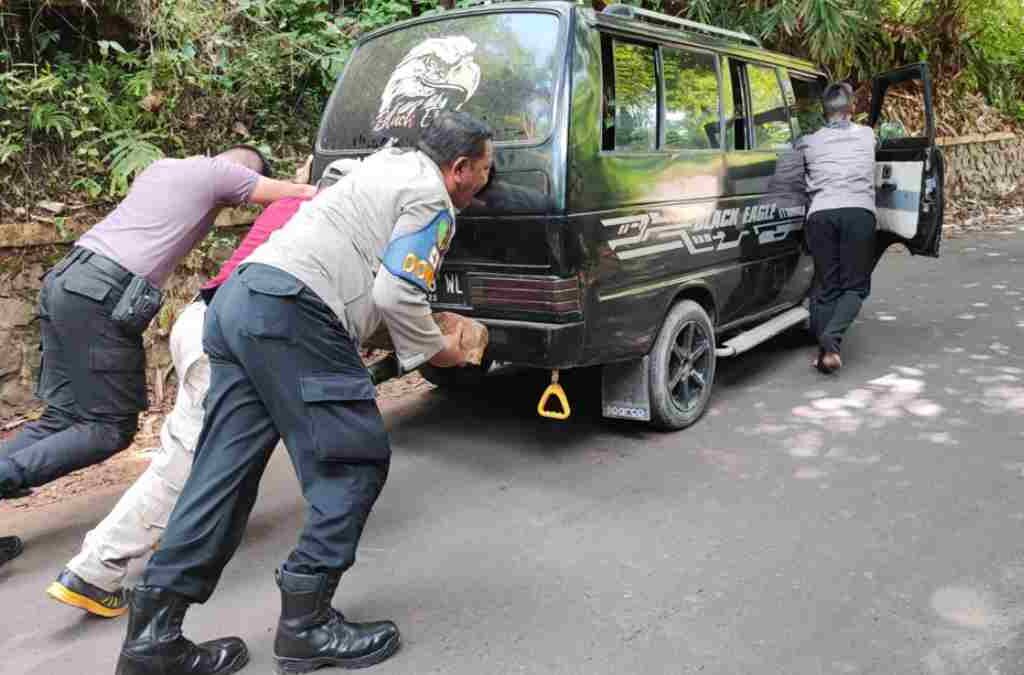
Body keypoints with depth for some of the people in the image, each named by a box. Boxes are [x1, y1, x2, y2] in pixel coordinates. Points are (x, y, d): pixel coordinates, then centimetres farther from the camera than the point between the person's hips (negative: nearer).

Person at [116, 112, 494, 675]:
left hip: (238, 297, 10)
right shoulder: (431, 199, 0)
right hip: (290, 312, -10)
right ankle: (306, 625, 4)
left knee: (224, 471, 7)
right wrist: (438, 351, 6)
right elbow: (396, 295, -9)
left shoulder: (386, 164, 28)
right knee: (354, 461, -1)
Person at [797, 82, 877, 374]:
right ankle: (832, 337, -20)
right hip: (858, 212, 0)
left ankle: (824, 349, -1)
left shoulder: (808, 142, 18)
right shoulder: (867, 135, 22)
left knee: (825, 287, 8)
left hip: (820, 214, 1)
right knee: (855, 286, 4)